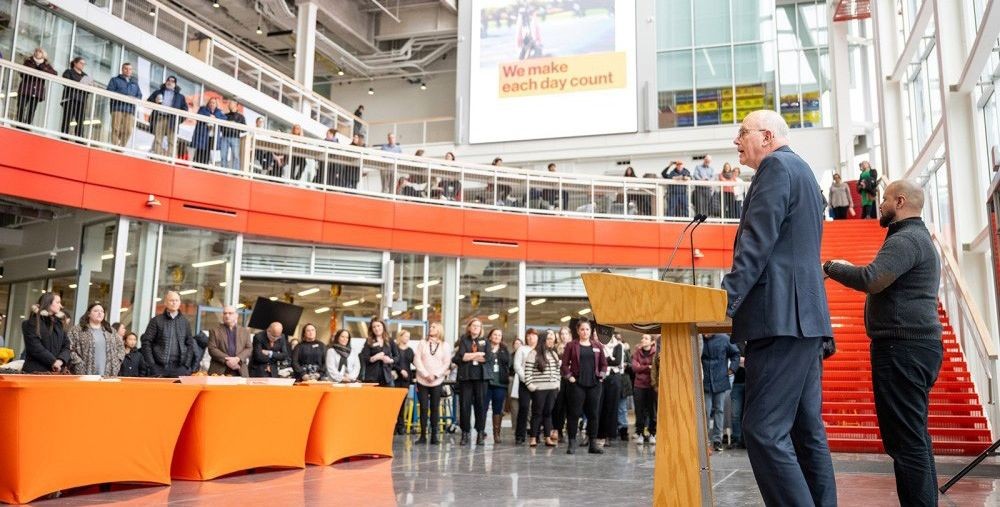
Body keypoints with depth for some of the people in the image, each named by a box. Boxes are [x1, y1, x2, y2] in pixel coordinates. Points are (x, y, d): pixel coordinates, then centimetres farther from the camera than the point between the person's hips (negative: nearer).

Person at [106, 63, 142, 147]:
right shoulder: (115, 80, 18)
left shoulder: (135, 83, 28)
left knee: (128, 131, -9)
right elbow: (110, 92, 3)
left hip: (130, 109, 3)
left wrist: (135, 99, -5)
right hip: (118, 107, -3)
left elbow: (139, 95, 19)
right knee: (116, 129, -12)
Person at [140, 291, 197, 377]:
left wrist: (186, 365, 2)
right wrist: (151, 365, -7)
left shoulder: (184, 321, 11)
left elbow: (190, 344, 13)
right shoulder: (156, 320, 3)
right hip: (159, 367, -2)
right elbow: (146, 342, 1)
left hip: (179, 367, 2)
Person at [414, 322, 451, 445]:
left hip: (437, 381, 0)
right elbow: (417, 360, 0)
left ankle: (434, 436, 5)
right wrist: (426, 374, -11)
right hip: (422, 381, 1)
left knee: (435, 408, 1)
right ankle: (423, 436, 5)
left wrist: (435, 375, -11)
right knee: (423, 408, 0)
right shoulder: (422, 343, 8)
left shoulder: (445, 346, 7)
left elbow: (446, 364, 1)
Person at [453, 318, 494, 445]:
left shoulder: (484, 340, 13)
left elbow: (489, 357, -2)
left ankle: (481, 433, 4)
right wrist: (479, 354, -6)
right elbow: (460, 357, -6)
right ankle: (465, 433, 5)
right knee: (465, 404, -2)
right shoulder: (463, 340, 10)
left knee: (481, 404, -1)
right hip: (465, 376, -1)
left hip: (481, 376, 1)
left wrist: (469, 356, -3)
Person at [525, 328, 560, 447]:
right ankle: (533, 438, 4)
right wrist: (530, 385, -13)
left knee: (548, 413, 7)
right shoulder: (534, 353, -6)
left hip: (552, 388, 5)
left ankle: (548, 438, 11)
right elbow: (528, 371, -9)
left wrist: (557, 384, 12)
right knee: (537, 413, -1)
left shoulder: (554, 354, 14)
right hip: (539, 389, -5)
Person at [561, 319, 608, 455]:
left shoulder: (597, 345, 10)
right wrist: (569, 376, -11)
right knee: (574, 414, -1)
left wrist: (601, 375, 1)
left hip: (594, 384, 3)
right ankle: (572, 444, 5)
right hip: (577, 384, -3)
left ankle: (593, 444, 13)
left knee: (594, 414, 5)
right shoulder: (571, 345, 2)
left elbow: (604, 363, 15)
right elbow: (565, 364, 1)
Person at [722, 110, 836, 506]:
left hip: (781, 317, -11)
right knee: (808, 432, 11)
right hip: (805, 316, 11)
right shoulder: (803, 172, 26)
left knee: (764, 431, -13)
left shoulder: (776, 165, -4)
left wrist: (726, 299, -21)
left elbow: (757, 241, -17)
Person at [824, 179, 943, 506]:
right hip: (916, 345, 11)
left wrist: (831, 267, -11)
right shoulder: (919, 238, 23)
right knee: (915, 438, 14)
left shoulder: (906, 239, -12)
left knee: (905, 440, -10)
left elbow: (871, 280, -24)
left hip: (902, 348, -11)